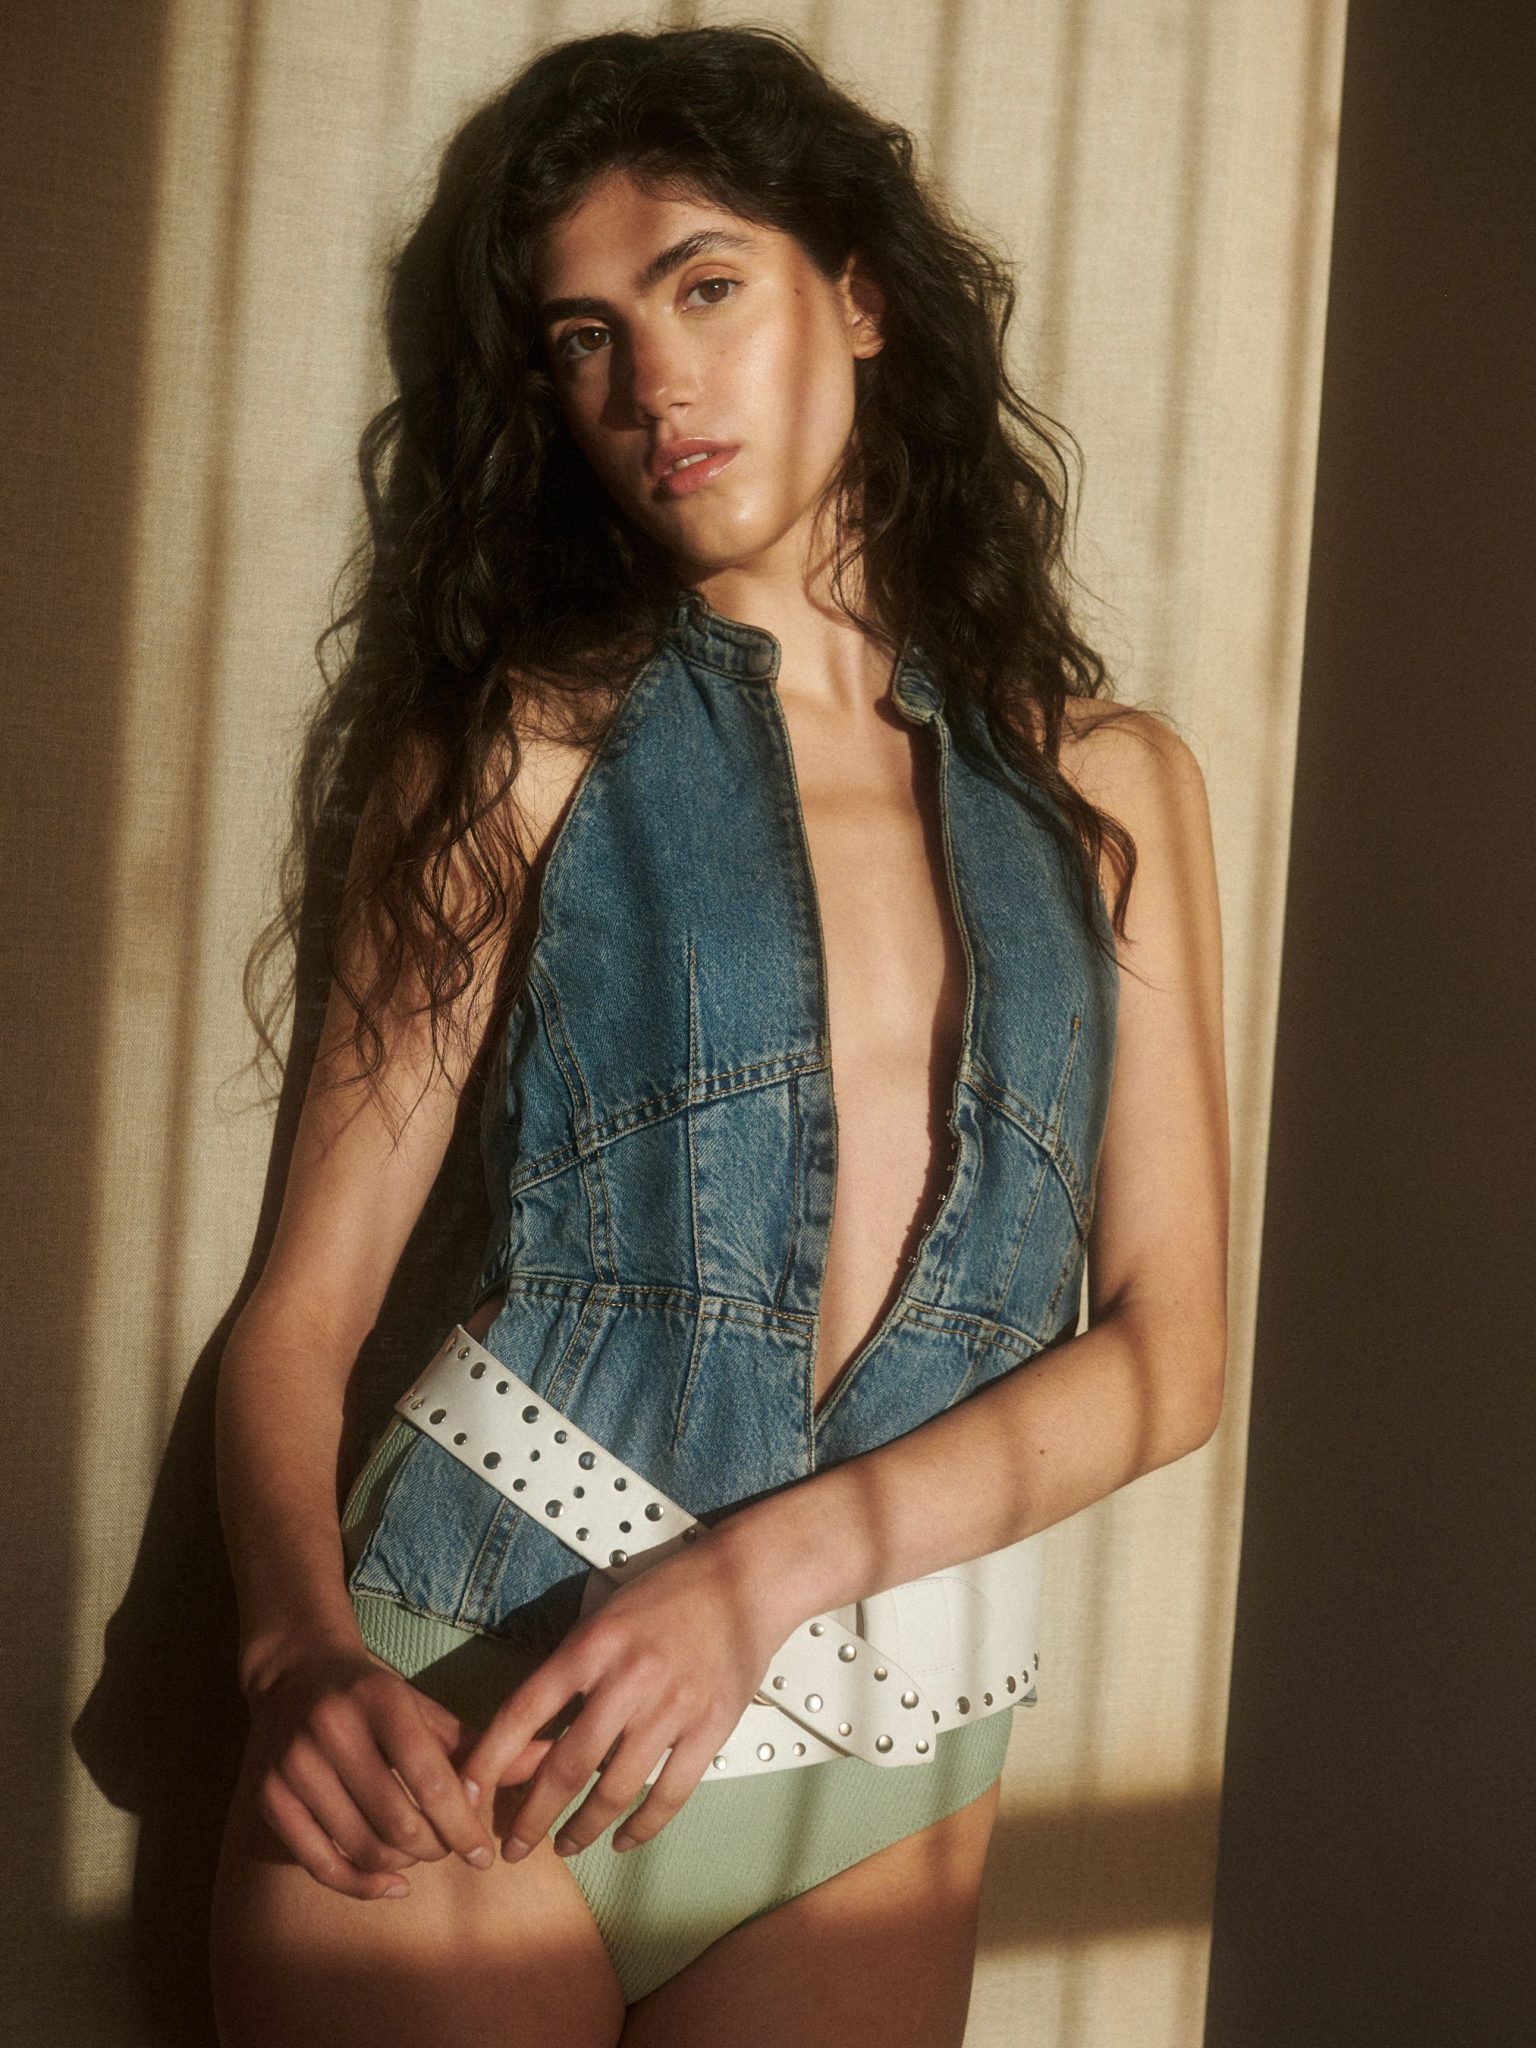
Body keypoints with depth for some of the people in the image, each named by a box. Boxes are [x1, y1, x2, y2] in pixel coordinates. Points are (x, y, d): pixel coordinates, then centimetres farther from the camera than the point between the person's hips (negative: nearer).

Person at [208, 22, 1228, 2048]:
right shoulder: (532, 743, -1)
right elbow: (305, 1302, -3)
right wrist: (304, 1652, -21)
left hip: (881, 1794, 2)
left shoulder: (1110, 781, 4)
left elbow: (1170, 1343, -1)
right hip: (456, 1725, -1)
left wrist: (773, 1564, -14)